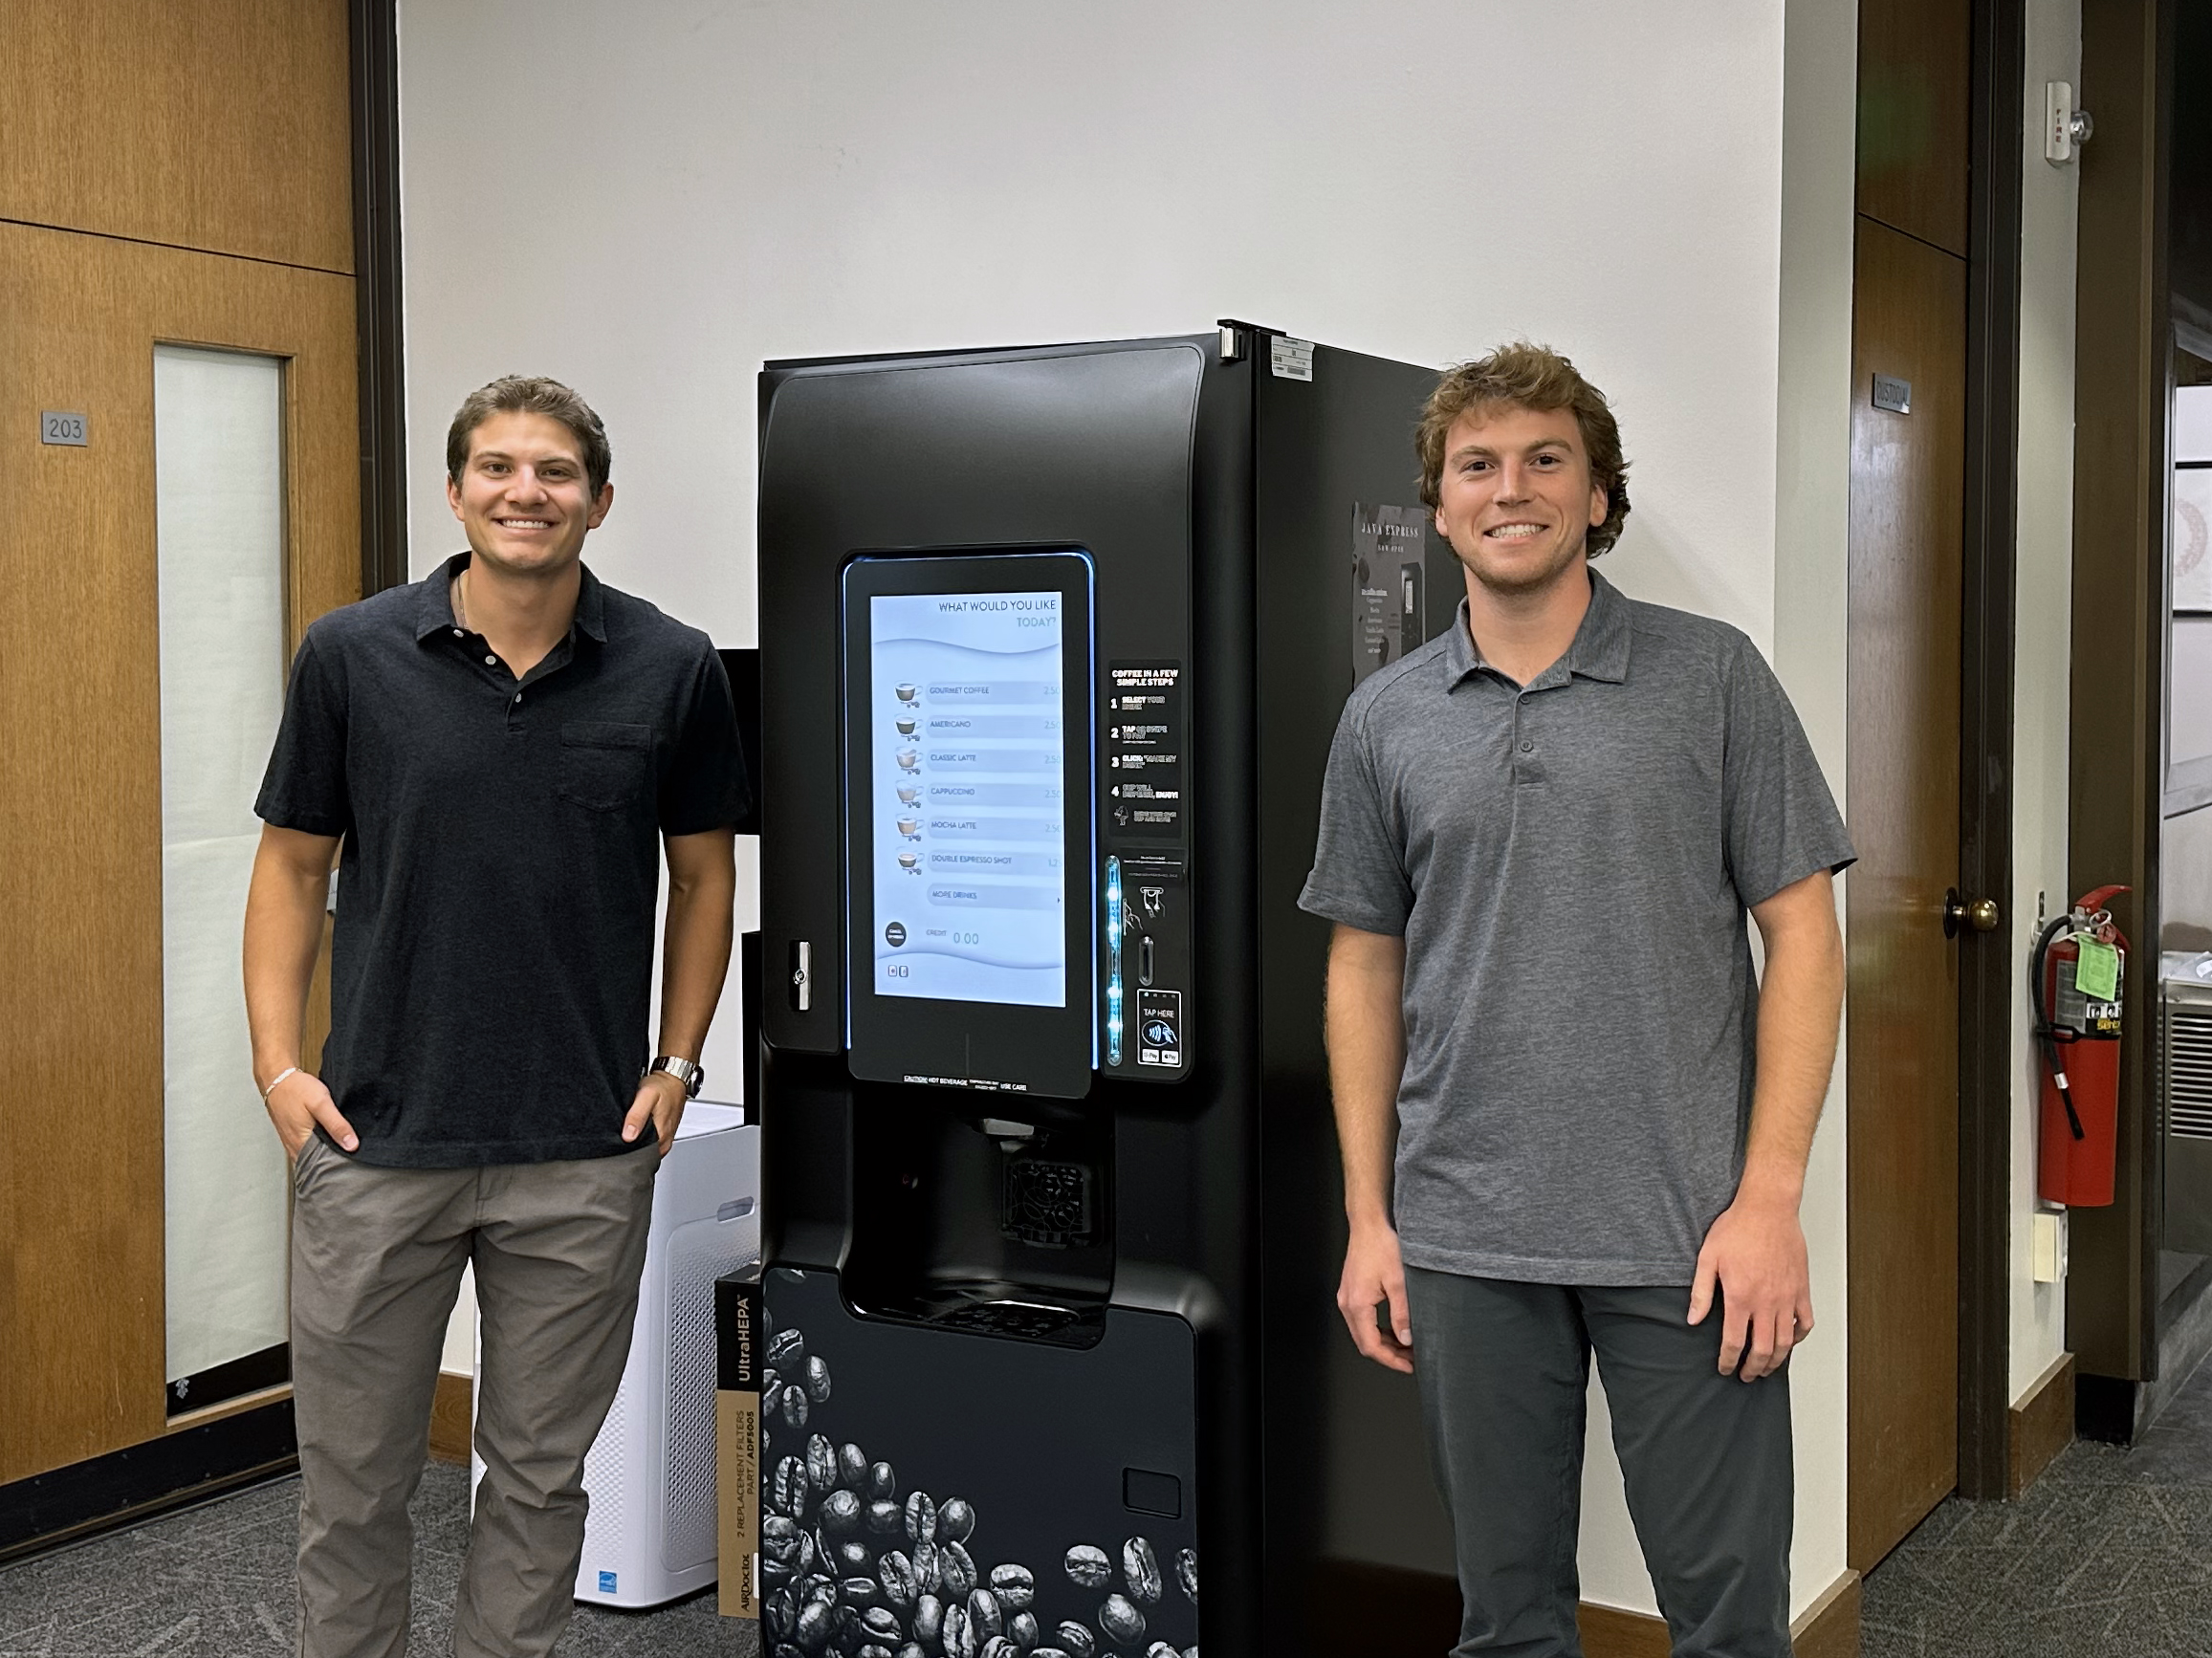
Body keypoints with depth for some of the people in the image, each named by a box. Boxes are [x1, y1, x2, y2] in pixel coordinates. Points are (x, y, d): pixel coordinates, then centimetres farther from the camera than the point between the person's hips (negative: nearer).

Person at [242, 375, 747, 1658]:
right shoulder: (353, 656, -3)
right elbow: (293, 866, 5)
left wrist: (677, 1063, 1)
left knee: (541, 1474, 13)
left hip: (585, 1153, 0)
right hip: (378, 1137, 0)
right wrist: (279, 1063, -4)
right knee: (353, 1477, 11)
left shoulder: (672, 670, -3)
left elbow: (704, 872, 8)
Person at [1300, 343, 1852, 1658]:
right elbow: (1366, 968, 11)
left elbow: (1802, 932, -3)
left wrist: (1770, 1198, -10)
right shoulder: (1385, 721, 7)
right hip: (1466, 1240, 2)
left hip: (1688, 1232, -2)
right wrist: (1370, 1217, 5)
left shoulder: (1713, 677, 0)